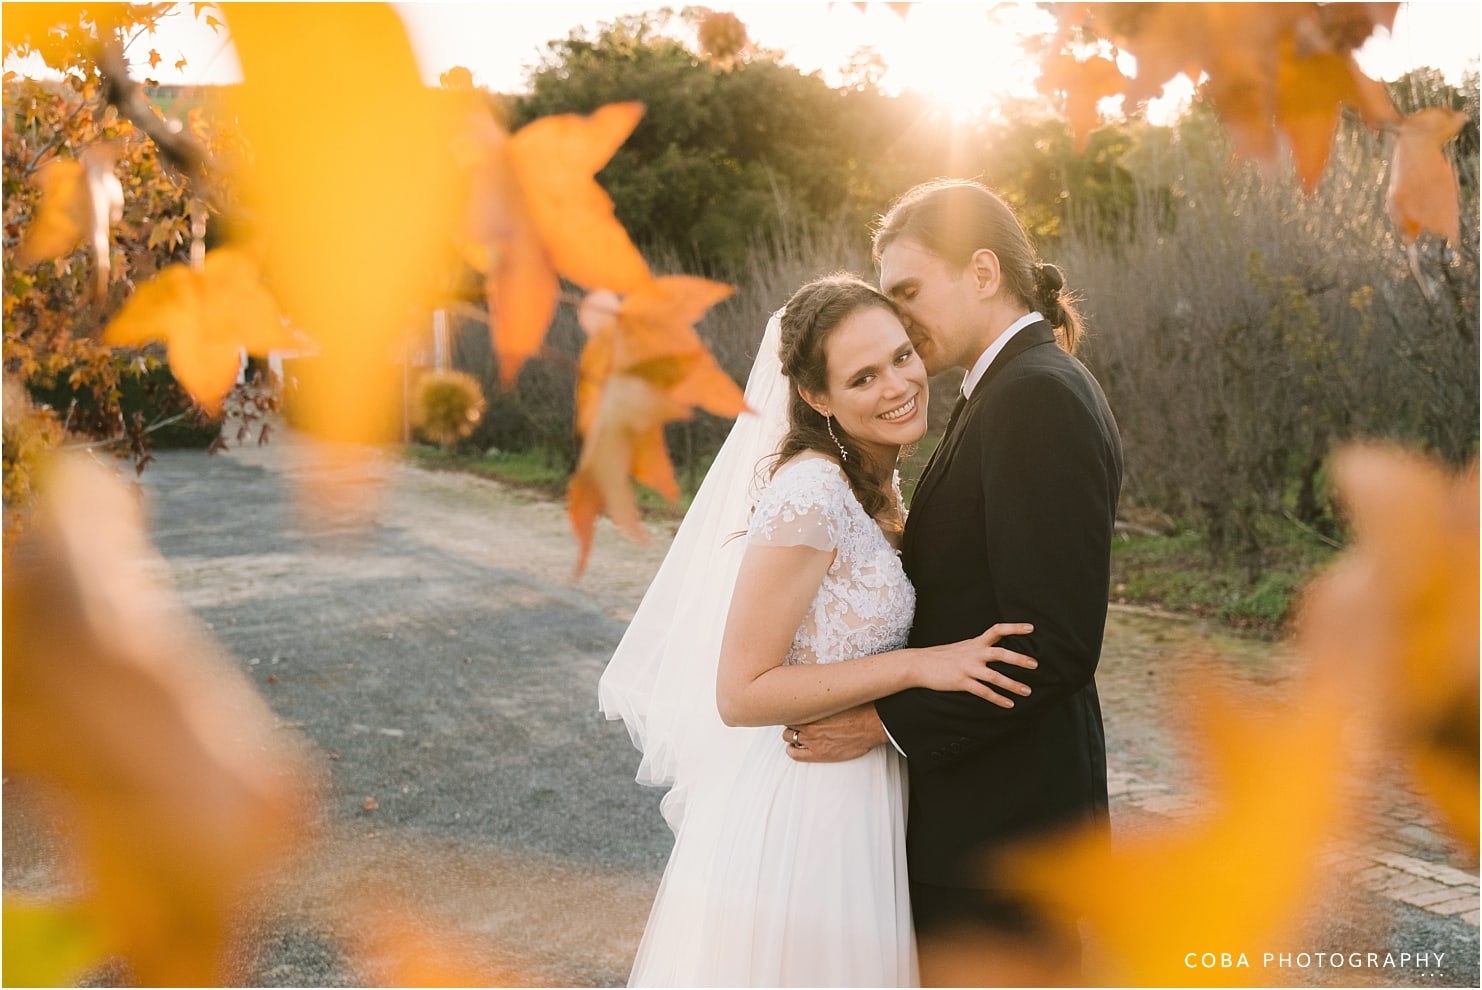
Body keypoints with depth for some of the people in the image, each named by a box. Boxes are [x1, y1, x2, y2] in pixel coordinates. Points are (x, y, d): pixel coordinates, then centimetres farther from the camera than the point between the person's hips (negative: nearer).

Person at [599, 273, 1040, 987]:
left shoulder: (873, 484, 5)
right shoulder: (810, 491, -23)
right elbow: (740, 693, -23)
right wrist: (921, 665, -25)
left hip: (857, 801, 9)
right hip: (798, 813, -9)